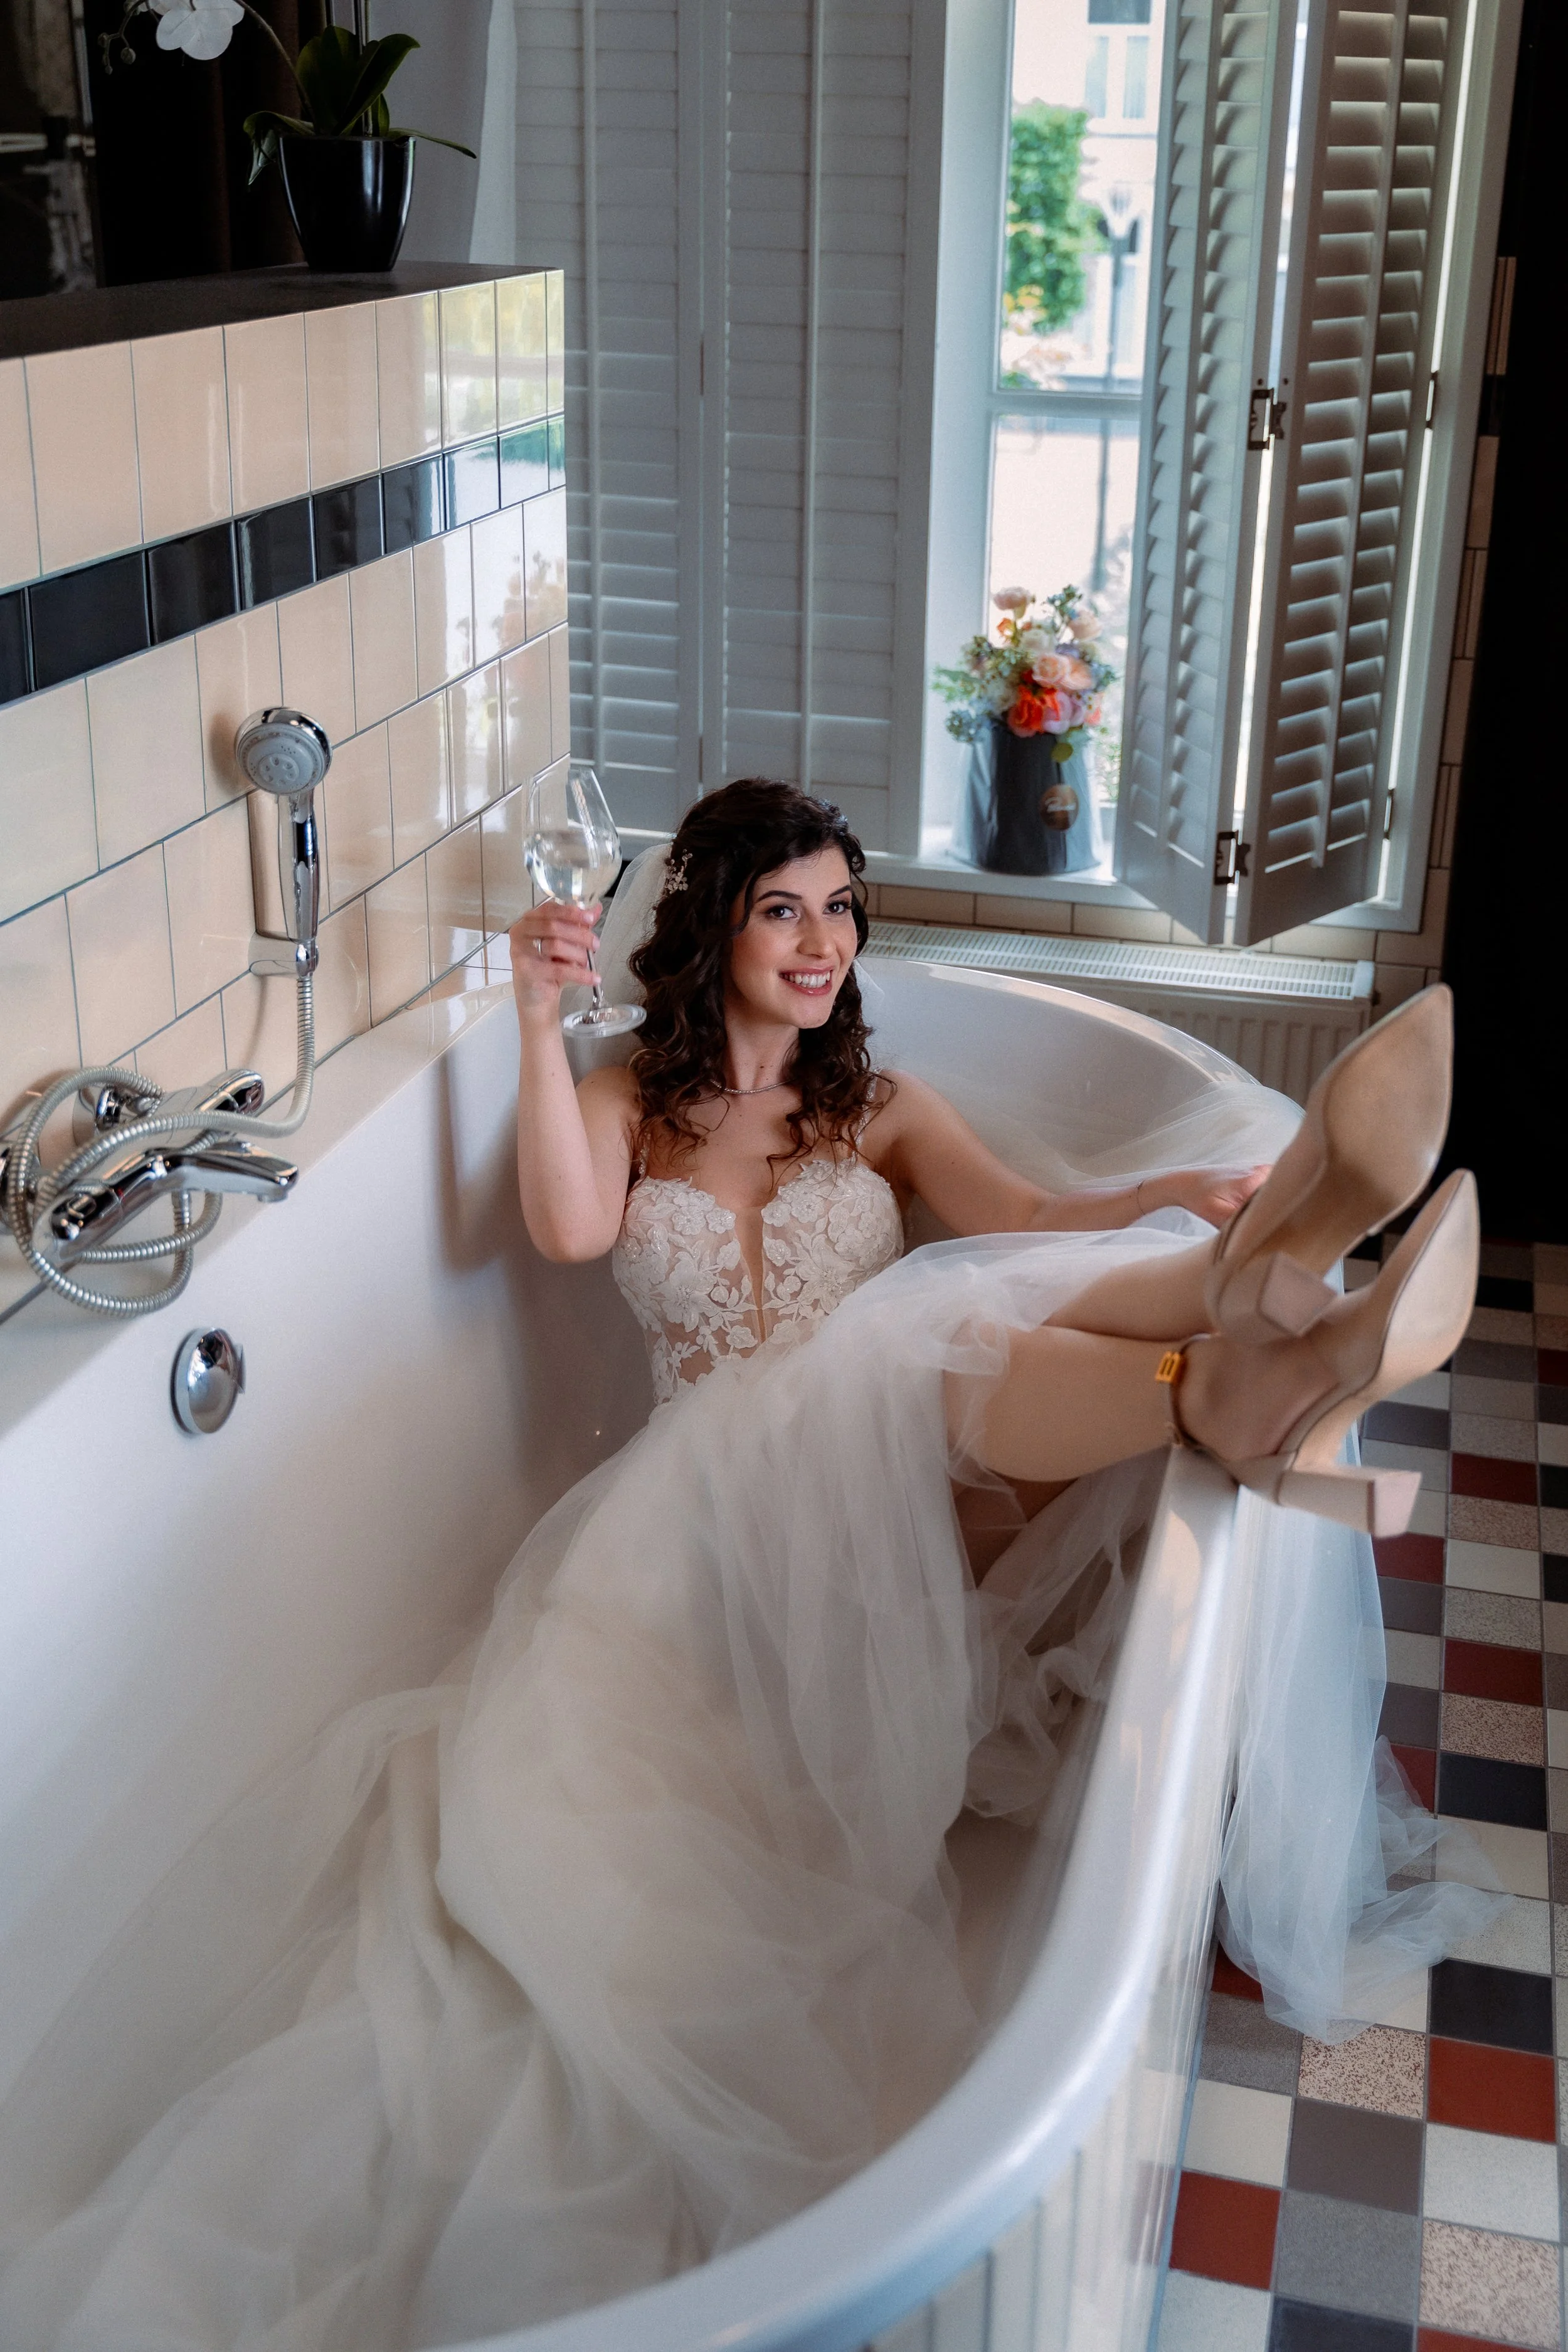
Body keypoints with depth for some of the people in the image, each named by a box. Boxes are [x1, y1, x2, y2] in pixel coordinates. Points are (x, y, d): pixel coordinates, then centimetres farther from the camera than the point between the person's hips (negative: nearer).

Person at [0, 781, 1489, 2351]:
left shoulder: (881, 1107, 25)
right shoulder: (627, 1106, 22)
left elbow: (1026, 1218, 5)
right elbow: (569, 1230, -2)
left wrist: (1175, 1198, -15)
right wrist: (540, 1026, -11)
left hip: (901, 1501, 2)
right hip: (718, 1503, -2)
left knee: (984, 1303, -31)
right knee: (921, 1339, -35)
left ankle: (1252, 1282, -62)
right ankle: (1235, 1394, -61)